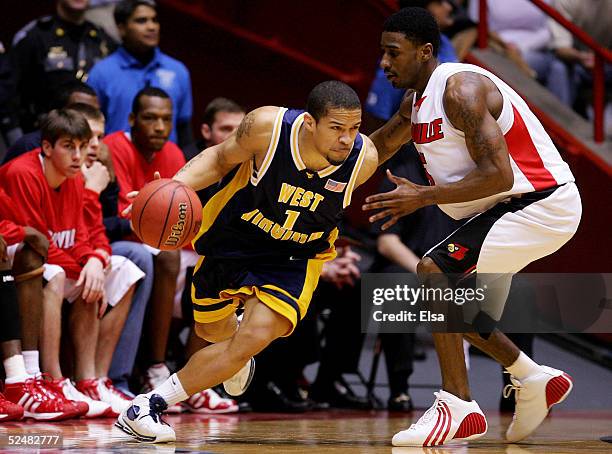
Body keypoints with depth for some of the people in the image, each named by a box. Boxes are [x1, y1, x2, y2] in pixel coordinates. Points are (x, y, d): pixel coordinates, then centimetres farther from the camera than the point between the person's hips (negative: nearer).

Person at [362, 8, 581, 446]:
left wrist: (424, 196, -25)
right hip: (510, 207, 10)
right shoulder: (416, 101, 10)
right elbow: (373, 147, 26)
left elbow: (498, 175, -27)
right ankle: (534, 379, 27)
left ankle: (458, 407, -19)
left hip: (541, 204, -10)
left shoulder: (461, 90, -21)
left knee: (434, 272, -21)